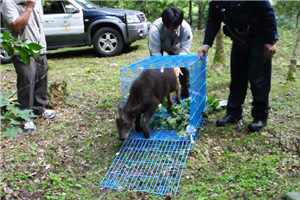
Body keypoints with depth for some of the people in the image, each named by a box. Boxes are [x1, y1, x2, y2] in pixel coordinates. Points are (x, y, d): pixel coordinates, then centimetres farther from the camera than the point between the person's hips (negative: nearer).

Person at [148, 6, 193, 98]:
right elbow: (155, 52, -36)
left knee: (183, 67, -6)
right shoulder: (155, 29, -43)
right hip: (157, 45, -1)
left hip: (174, 46, 2)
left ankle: (186, 94, 11)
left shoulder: (186, 28, -37)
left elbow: (184, 50, -32)